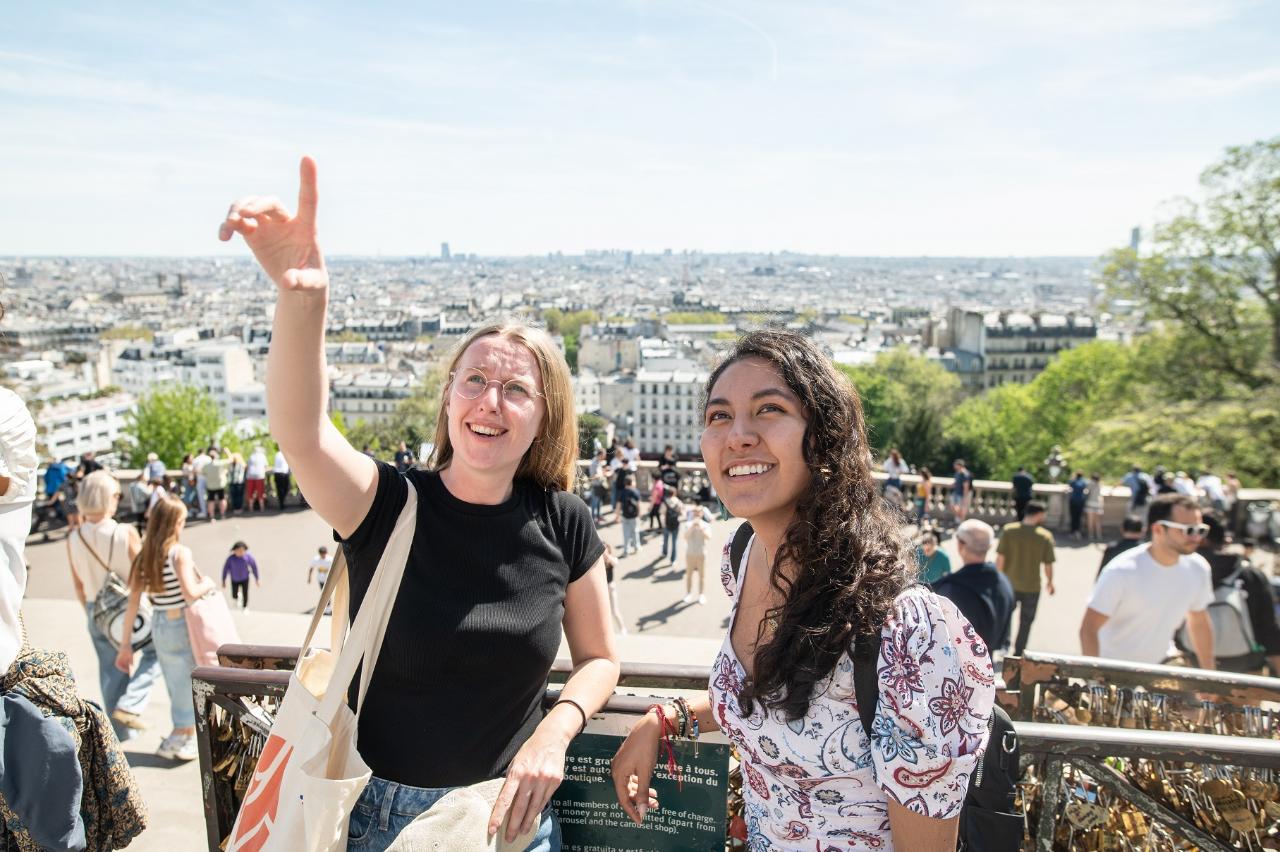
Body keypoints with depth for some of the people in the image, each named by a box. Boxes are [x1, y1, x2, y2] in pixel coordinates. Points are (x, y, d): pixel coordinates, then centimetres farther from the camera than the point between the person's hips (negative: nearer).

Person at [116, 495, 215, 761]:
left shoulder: (143, 557, 2)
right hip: (182, 625, -6)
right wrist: (208, 584, -6)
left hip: (158, 627, 6)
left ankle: (179, 737, 29)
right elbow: (190, 593, -27)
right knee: (191, 683, 11)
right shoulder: (180, 552, -15)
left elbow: (133, 603, 2)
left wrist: (125, 644, 5)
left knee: (176, 686, 20)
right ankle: (188, 739, 18)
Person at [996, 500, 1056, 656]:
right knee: (1026, 622, 17)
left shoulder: (1008, 531, -13)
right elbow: (1048, 565, -8)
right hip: (1032, 587, -1)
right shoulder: (1046, 537, -14)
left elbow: (1000, 558, -12)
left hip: (1009, 584, 1)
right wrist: (1050, 582, 10)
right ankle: (1018, 654, 25)